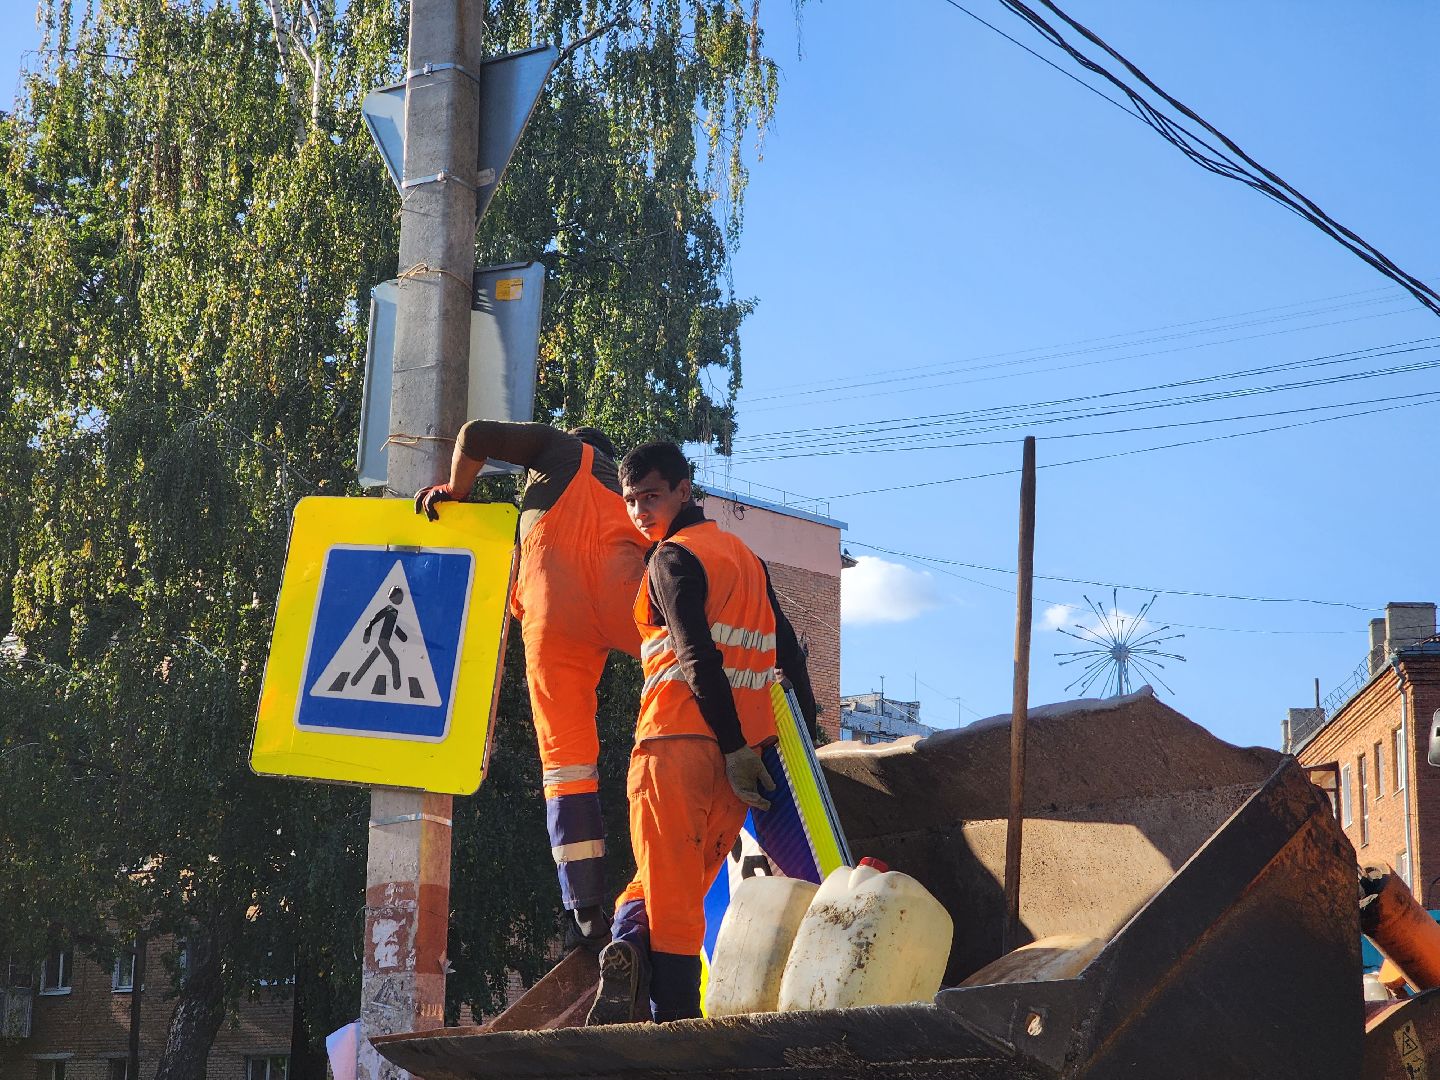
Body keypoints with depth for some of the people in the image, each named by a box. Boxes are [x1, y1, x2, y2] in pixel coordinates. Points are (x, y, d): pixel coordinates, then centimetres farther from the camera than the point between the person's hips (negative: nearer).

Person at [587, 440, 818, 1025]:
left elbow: (699, 657, -12)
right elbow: (787, 649, 18)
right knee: (686, 884, 9)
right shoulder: (744, 554, 21)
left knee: (667, 882, 0)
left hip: (677, 737, -6)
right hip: (742, 745, 6)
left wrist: (733, 747, -14)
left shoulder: (673, 556, -2)